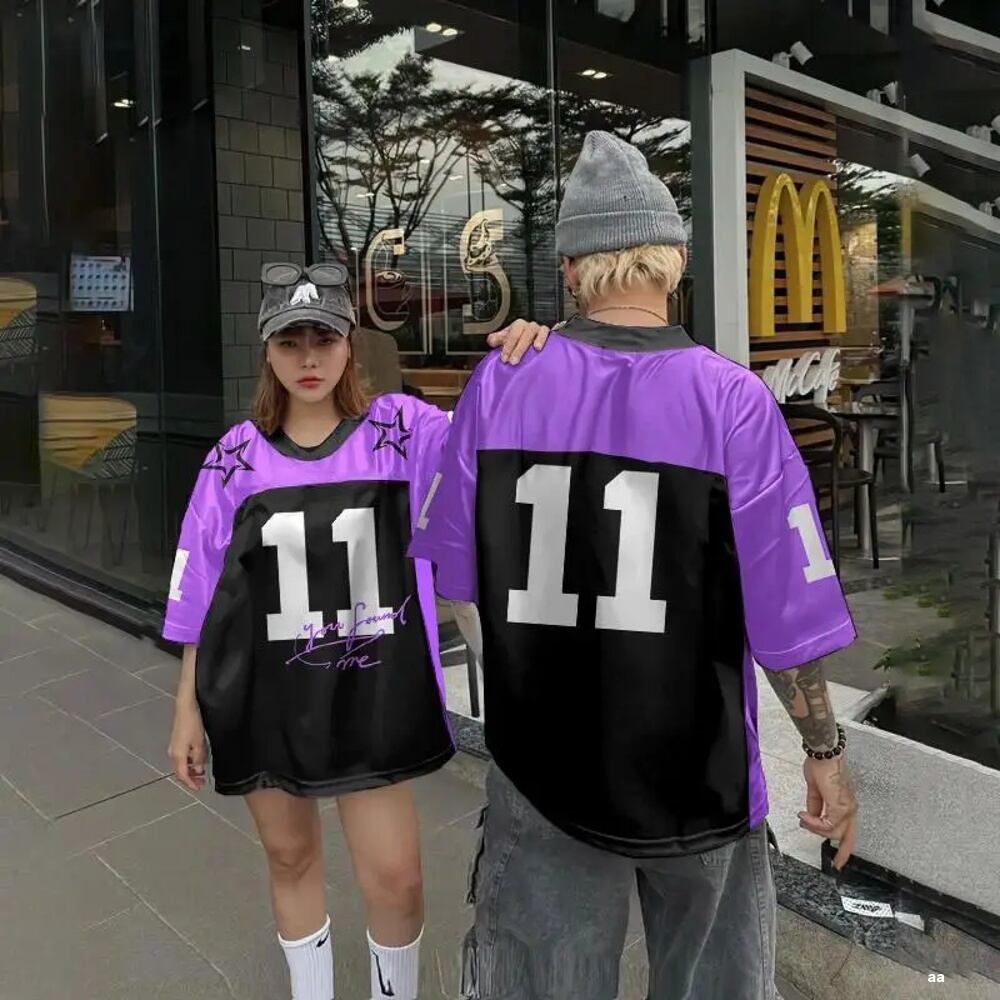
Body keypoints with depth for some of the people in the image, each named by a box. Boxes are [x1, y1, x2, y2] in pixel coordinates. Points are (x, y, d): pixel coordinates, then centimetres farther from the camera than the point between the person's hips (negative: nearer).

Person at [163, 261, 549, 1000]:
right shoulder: (237, 457, -1)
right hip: (262, 694, 2)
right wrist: (188, 707, 6)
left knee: (395, 877, 3)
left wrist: (514, 369, -38)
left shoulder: (401, 429, -6)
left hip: (370, 690, -1)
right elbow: (201, 592, 3)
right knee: (291, 857, 18)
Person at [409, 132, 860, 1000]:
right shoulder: (733, 402, -16)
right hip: (695, 770, -1)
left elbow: (455, 573, -3)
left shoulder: (497, 388, -10)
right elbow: (789, 613, -14)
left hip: (541, 765, 2)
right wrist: (826, 751, 0)